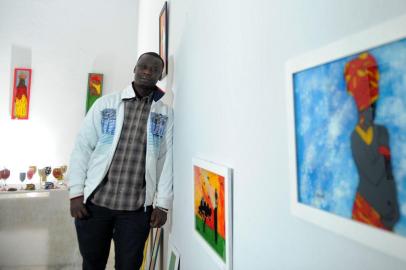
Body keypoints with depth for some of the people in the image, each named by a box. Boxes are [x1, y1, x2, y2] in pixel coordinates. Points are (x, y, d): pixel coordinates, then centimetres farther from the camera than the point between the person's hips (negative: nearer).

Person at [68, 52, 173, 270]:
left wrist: (163, 203, -3)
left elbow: (168, 160, 0)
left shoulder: (167, 115, 2)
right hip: (95, 200, 1)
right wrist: (76, 192, -2)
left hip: (138, 207, 0)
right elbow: (82, 147, 2)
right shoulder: (105, 104, 3)